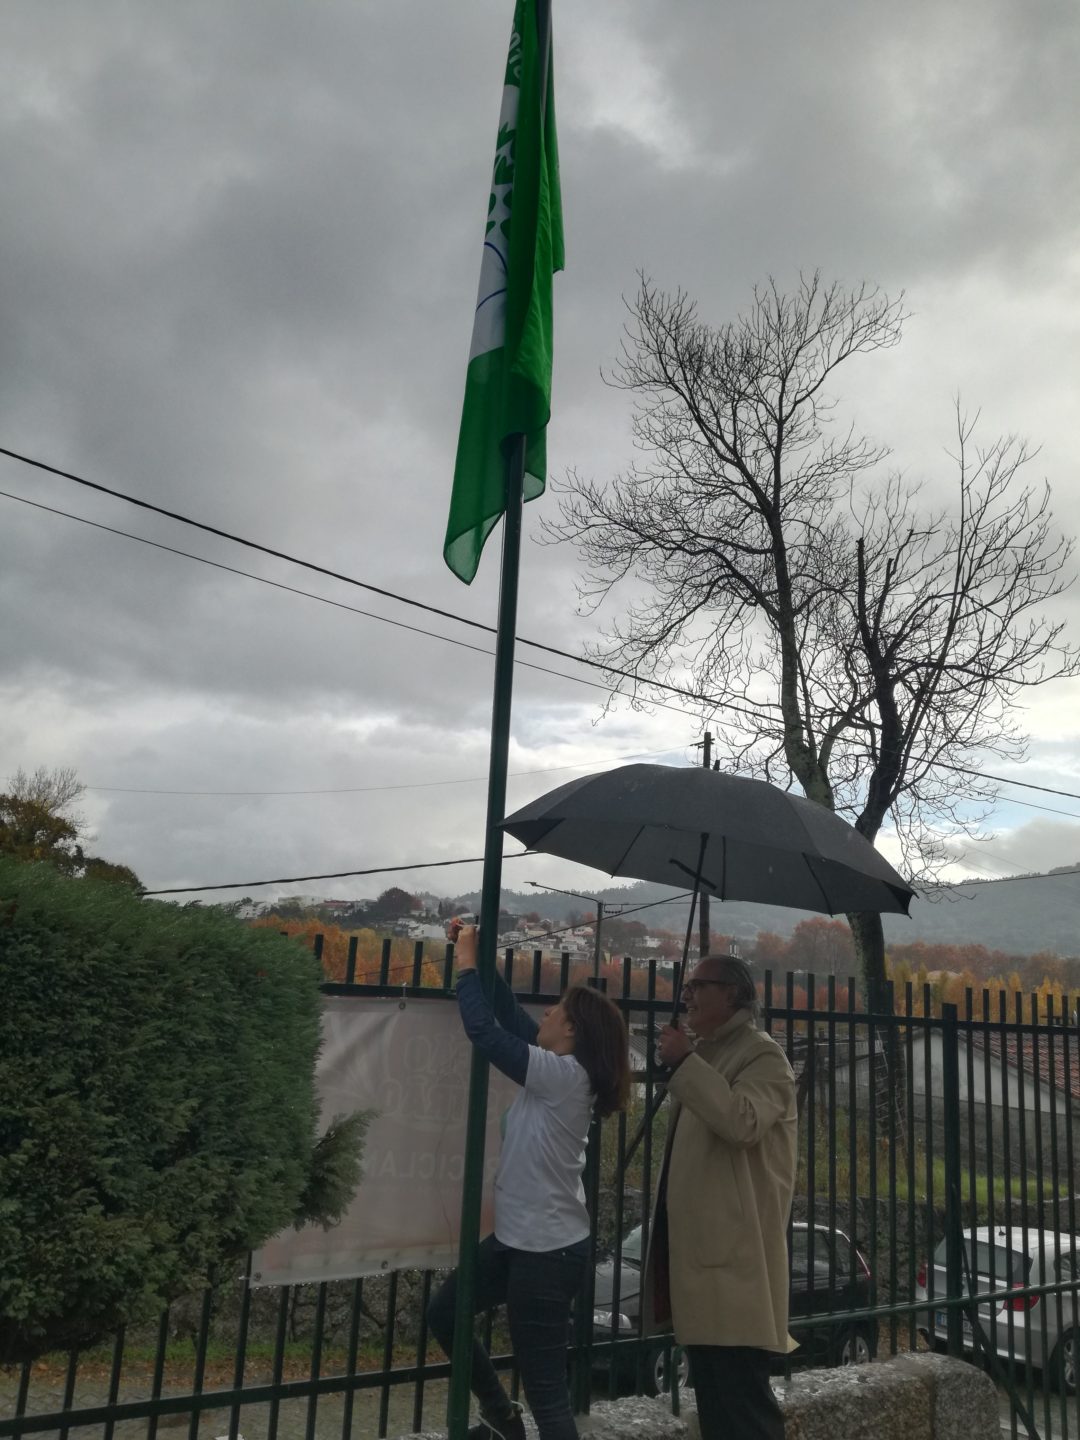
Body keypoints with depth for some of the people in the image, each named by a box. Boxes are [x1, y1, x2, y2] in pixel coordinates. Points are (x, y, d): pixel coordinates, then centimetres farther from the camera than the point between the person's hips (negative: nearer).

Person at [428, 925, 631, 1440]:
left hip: (549, 1250, -10)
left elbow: (483, 1030, -23)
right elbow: (511, 1016, 8)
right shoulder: (562, 1070, 3)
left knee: (545, 1390, 0)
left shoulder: (565, 1076, -22)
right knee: (443, 1314, 22)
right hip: (519, 1239, 10)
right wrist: (481, 963, 3)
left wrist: (467, 967, -12)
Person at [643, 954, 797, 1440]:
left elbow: (743, 1122, -29)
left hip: (735, 1258, -9)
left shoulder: (762, 1054, -9)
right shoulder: (706, 1053, 18)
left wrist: (684, 1063, -24)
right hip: (699, 1253, 9)